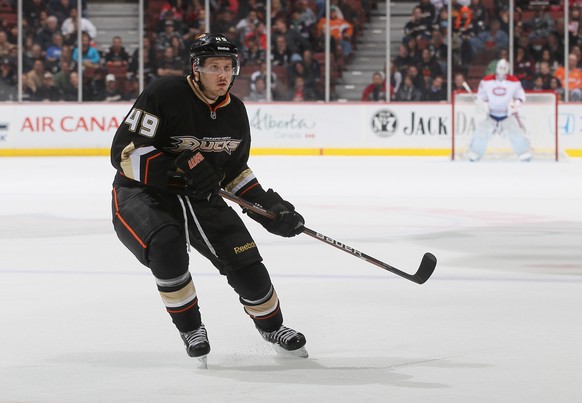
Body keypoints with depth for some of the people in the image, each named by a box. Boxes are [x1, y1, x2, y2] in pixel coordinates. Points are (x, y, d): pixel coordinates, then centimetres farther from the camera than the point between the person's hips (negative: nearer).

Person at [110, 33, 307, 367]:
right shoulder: (165, 95, -22)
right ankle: (190, 328, -11)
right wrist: (179, 169, -34)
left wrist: (268, 207, 2)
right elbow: (125, 153, -25)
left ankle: (272, 326, 24)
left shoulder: (235, 112, 1)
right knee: (167, 246, -33)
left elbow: (235, 171, 14)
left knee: (244, 258, -3)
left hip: (200, 197, 6)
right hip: (142, 194, -6)